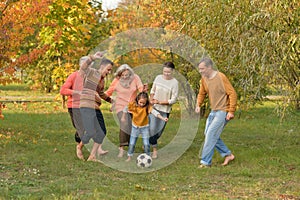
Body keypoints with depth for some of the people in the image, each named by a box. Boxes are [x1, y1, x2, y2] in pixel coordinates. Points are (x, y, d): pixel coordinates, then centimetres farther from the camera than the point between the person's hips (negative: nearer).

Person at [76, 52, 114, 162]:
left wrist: (111, 100, 32)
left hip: (96, 108, 9)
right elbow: (83, 64, -28)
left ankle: (92, 156, 11)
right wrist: (93, 57, -35)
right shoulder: (92, 72, -6)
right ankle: (80, 147, 13)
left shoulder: (102, 79, 19)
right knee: (91, 132, -15)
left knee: (101, 132, 5)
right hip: (87, 107, -9)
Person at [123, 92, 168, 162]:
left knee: (146, 144, -3)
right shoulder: (133, 105, -16)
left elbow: (154, 112, -35)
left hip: (145, 127, -1)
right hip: (135, 126, 2)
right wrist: (123, 117, 10)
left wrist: (163, 118, -49)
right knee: (132, 143, 7)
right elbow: (126, 109, 3)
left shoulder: (148, 107, -22)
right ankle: (129, 156, 22)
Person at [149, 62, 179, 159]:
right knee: (152, 128, -12)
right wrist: (151, 100, -4)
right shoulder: (158, 78, -1)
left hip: (165, 110, -1)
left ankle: (149, 142, 29)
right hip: (154, 107, 1)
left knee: (159, 131, 6)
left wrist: (160, 102, -16)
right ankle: (154, 149, 2)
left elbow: (173, 100, -11)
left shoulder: (174, 82, -12)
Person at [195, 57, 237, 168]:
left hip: (223, 111, -9)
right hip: (213, 111, 9)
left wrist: (231, 111, -20)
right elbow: (202, 93, 18)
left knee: (211, 134, -11)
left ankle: (205, 162, -5)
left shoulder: (221, 77, -18)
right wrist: (198, 105, 0)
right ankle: (228, 155, 20)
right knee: (208, 133, 10)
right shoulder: (204, 78, 4)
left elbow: (232, 94, -17)